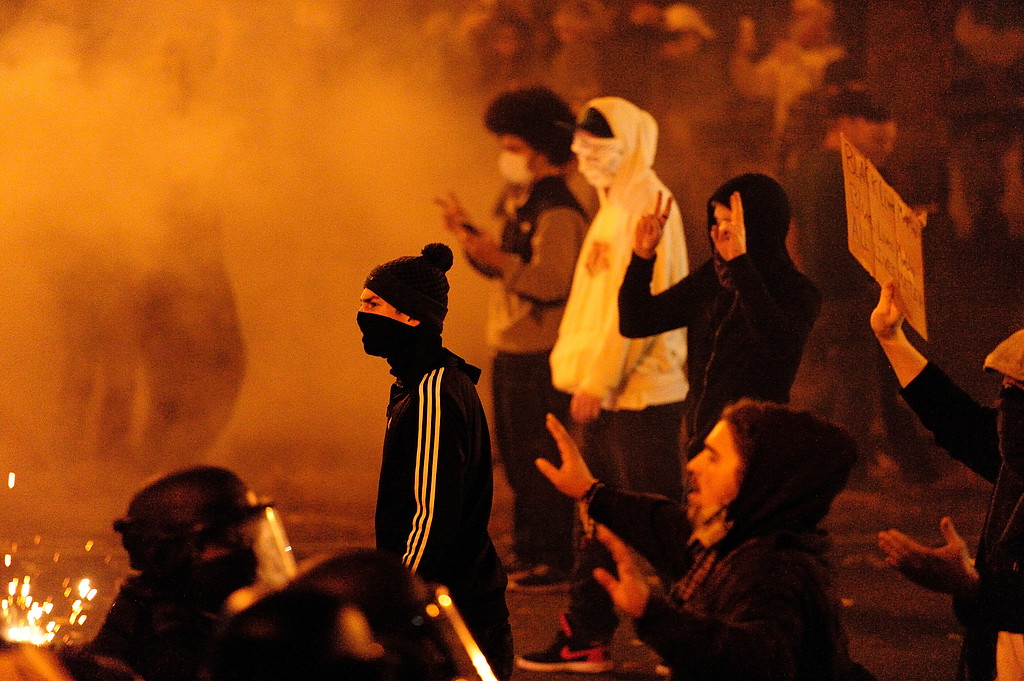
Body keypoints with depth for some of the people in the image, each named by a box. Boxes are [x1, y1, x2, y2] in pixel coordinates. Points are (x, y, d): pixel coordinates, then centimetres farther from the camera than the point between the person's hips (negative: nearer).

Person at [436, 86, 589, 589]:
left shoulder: (557, 212, -17)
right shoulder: (521, 204, 16)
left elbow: (553, 283, -26)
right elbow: (504, 273, 18)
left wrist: (501, 260, -32)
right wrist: (468, 235, 9)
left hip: (540, 357, -11)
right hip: (512, 350, 11)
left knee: (539, 462, -6)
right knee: (518, 459, 16)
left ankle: (552, 561, -1)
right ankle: (530, 555, 25)